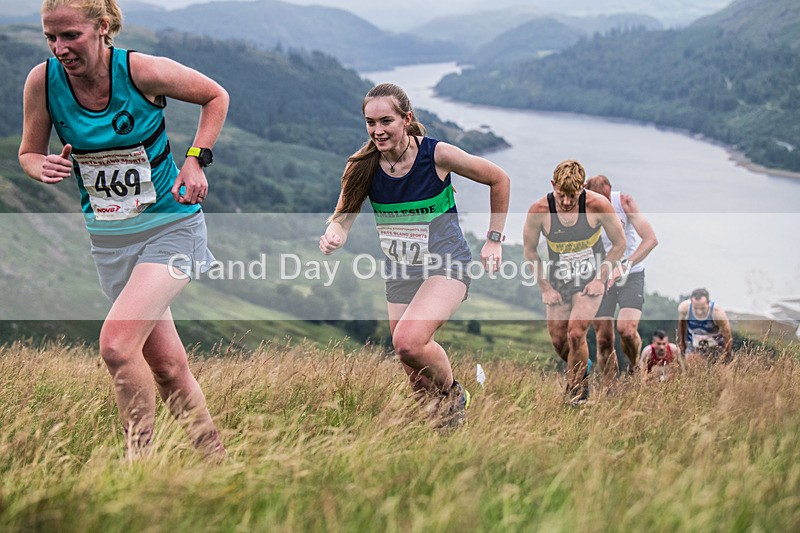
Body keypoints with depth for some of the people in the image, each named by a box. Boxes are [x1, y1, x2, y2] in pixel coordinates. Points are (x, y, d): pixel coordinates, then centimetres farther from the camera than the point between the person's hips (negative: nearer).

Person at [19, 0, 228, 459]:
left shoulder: (142, 70, -18)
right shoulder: (43, 81, -9)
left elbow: (216, 97, -1)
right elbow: (29, 152, 5)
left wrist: (196, 160, -11)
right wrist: (43, 168, -18)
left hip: (170, 226, -5)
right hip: (109, 237, 5)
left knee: (117, 344, -23)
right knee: (166, 365, 10)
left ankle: (139, 463, -9)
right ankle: (216, 461, 24)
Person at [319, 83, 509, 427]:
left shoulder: (438, 155, -17)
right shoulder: (364, 166, -9)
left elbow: (499, 180, -3)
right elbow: (343, 217, -3)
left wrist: (494, 239, -2)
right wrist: (334, 234, -27)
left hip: (446, 265, -5)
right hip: (399, 271, 5)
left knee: (409, 341, -28)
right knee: (415, 376, 8)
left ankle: (454, 395, -2)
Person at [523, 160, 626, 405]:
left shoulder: (598, 205, -21)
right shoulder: (539, 210, -19)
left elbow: (619, 243, -6)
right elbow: (530, 251, -2)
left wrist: (601, 280, -9)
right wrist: (545, 288, -4)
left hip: (591, 277, -2)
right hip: (558, 280, 2)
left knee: (576, 334, -17)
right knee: (558, 341, 6)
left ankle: (577, 393, 3)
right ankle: (582, 368, 39)